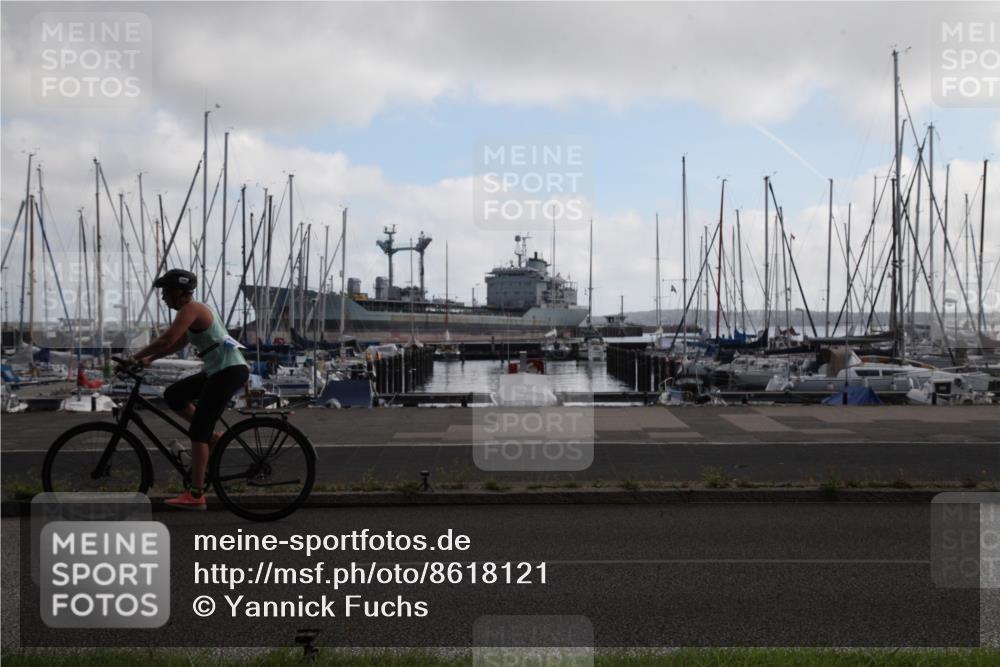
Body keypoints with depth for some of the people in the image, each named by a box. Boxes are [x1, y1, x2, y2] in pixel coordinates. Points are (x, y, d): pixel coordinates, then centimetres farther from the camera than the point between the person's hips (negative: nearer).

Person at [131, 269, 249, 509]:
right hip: (218, 371, 10)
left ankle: (196, 495, -9)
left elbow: (167, 340, -23)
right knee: (173, 395, 13)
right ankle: (213, 437, 13)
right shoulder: (196, 309, 18)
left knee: (198, 430, -9)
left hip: (230, 371, -10)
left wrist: (135, 357, -12)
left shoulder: (190, 309, -12)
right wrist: (149, 359, 18)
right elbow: (179, 342, 26)